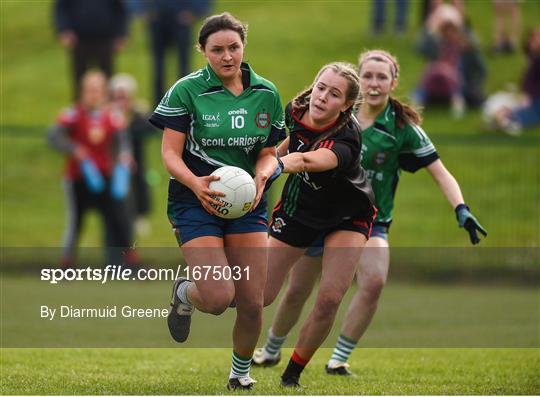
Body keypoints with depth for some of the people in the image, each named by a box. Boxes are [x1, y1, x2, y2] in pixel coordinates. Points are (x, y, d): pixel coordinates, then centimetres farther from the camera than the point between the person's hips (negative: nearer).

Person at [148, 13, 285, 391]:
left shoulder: (266, 93, 4)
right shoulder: (186, 90, -8)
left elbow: (268, 152, 11)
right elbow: (170, 153, -9)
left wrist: (261, 176, -12)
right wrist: (196, 183, -27)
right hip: (196, 201, -4)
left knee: (252, 303, -1)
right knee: (218, 298, -17)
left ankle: (241, 374, 26)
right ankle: (183, 293, 21)